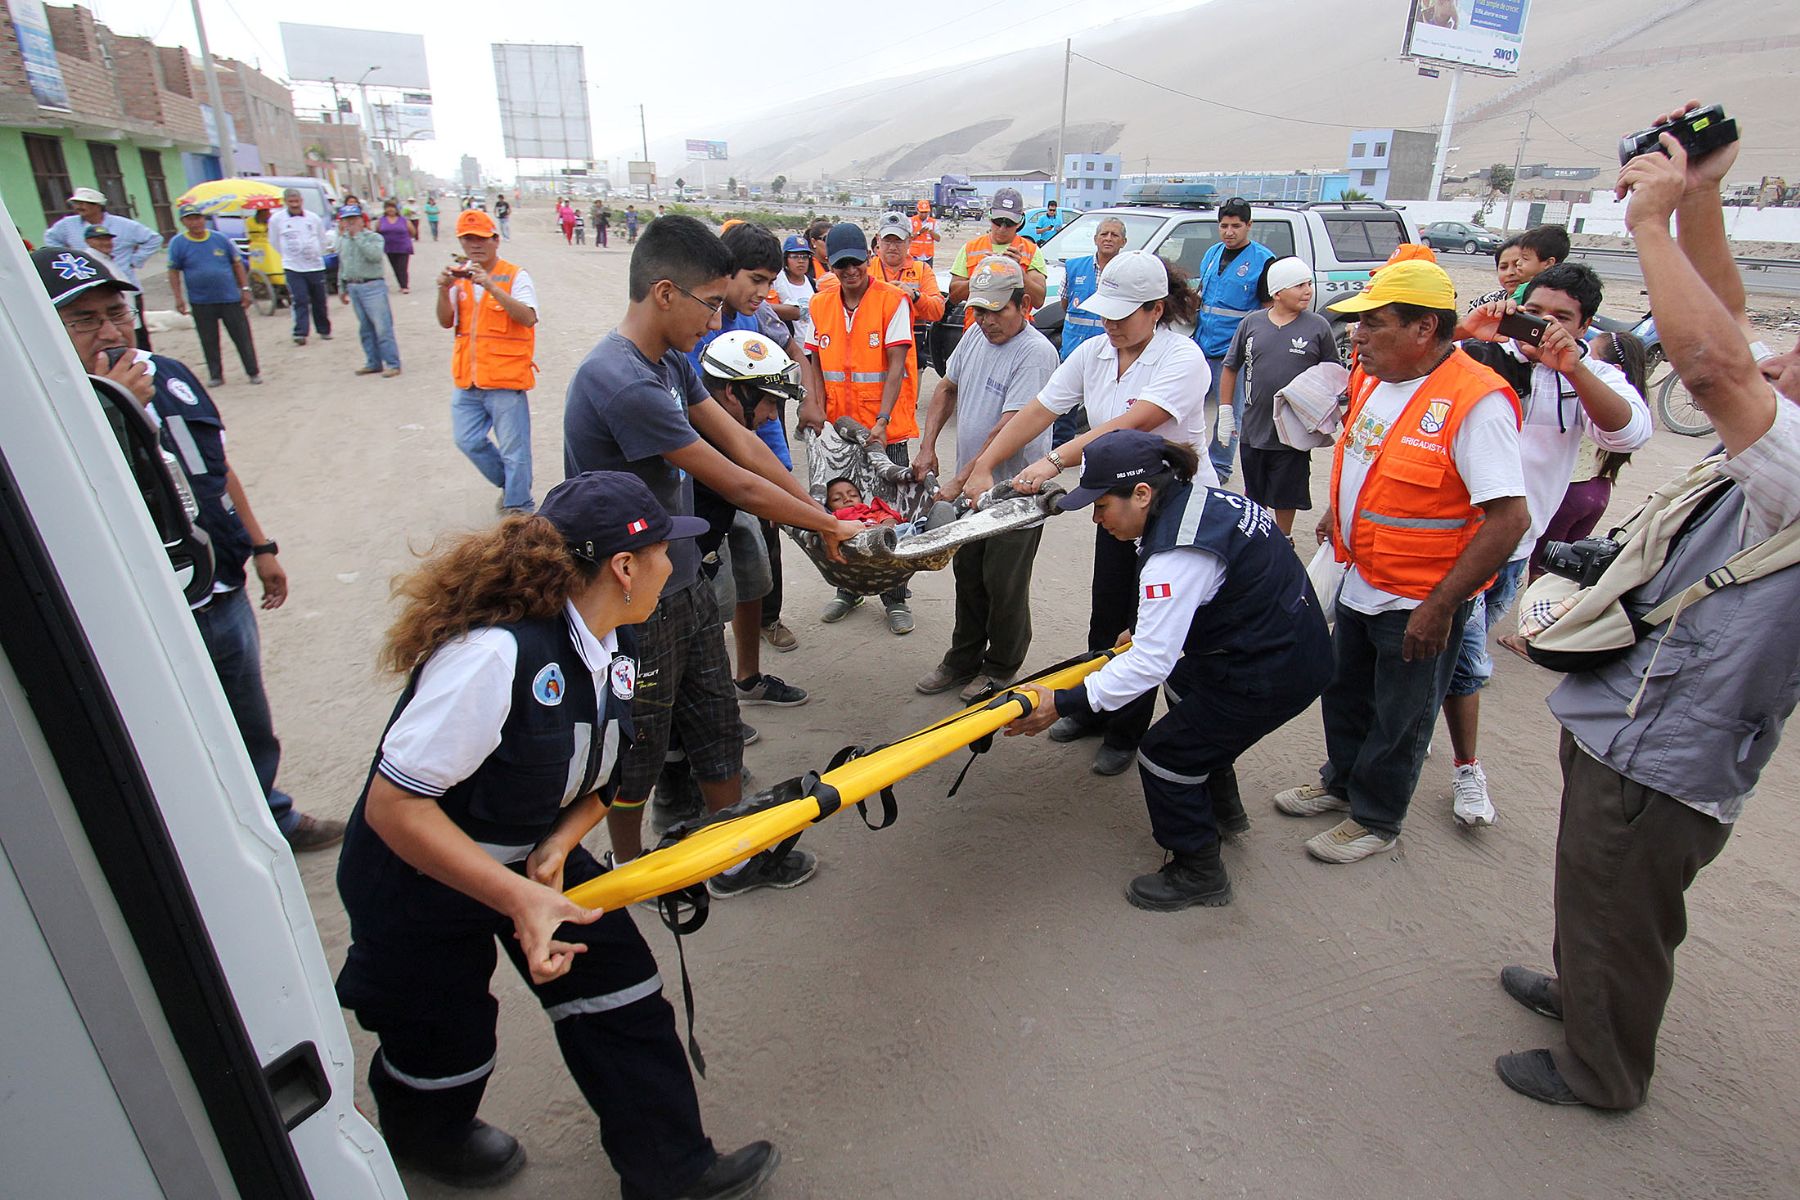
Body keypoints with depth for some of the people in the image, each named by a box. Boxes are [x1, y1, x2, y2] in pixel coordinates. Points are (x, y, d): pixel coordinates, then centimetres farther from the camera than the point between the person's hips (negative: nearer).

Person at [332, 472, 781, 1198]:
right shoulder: (495, 654, -37)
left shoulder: (614, 646, -10)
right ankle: (421, 1135, 54)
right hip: (418, 880, -6)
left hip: (533, 855, 7)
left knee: (620, 991, 5)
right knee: (446, 1041, 17)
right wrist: (519, 897, -35)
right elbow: (392, 807, -33)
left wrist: (558, 846, -15)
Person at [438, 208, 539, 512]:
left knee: (513, 449, -1)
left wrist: (491, 286, -27)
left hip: (505, 379, -6)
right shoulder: (459, 276, 10)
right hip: (468, 380, 6)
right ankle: (509, 485, 33)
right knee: (468, 442, 13)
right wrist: (444, 291, -12)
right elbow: (446, 322, 6)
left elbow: (528, 318, -20)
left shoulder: (515, 276, -5)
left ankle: (518, 507, 12)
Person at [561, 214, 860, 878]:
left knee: (717, 728, 18)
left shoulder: (670, 361, 4)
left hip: (684, 586, 9)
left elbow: (743, 442, 7)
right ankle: (628, 871, 38)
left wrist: (821, 514, 3)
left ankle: (737, 859, 36)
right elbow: (738, 486, -23)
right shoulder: (621, 383, -27)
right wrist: (831, 525, -11)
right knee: (638, 748, 13)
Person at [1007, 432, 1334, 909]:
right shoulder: (1197, 497, 1)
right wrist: (1144, 627, 23)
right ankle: (1222, 808, 49)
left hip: (1273, 676, -11)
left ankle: (1199, 874, 20)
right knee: (1184, 688, 32)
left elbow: (1150, 662, -31)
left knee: (1164, 754, -1)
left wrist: (1063, 704, -29)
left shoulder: (1177, 555, -30)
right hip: (1295, 637, 11)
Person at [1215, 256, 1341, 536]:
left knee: (1286, 493, 10)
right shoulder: (1251, 323, 0)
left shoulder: (1318, 327, -3)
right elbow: (1230, 368, 8)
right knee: (1253, 492, 17)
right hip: (1253, 427, 2)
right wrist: (1225, 411, 5)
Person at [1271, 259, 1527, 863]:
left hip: (1419, 602, -8)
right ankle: (1341, 782, 47)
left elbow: (1510, 518, -26)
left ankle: (1375, 819, 33)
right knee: (1345, 694, 24)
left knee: (1398, 720, 12)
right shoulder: (1373, 375, 0)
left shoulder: (1476, 402, -25)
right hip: (1360, 582, 8)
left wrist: (1440, 607, -26)